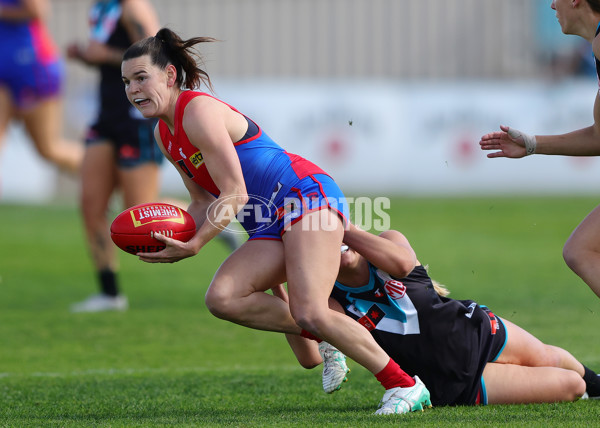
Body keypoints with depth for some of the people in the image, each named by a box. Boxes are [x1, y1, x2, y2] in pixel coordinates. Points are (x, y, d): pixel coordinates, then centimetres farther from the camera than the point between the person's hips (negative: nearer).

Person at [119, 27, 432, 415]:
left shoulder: (198, 111, -13)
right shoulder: (165, 135, 15)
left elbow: (235, 194, -16)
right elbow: (204, 201, 20)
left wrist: (194, 245, -20)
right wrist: (175, 236, 1)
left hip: (307, 194, -9)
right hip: (269, 227, 9)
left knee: (310, 311, -24)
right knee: (222, 299, -15)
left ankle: (405, 387, -15)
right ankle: (321, 335, -1)